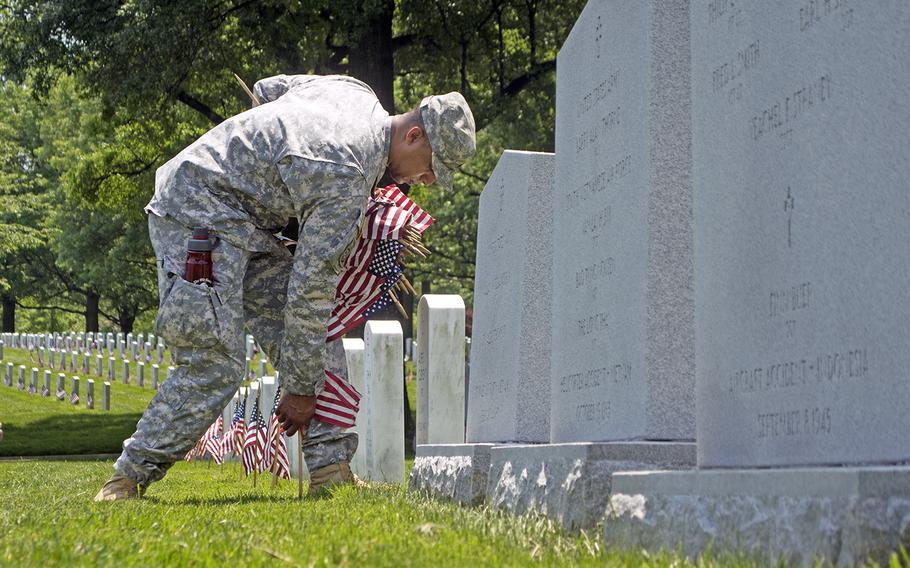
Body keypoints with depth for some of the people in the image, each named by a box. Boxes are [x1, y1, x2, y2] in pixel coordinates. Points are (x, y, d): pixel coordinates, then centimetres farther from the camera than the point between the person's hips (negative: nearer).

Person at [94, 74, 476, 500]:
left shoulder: (356, 90, 0)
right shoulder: (348, 177, -26)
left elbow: (267, 88, 18)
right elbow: (311, 288, -23)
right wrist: (301, 387, -16)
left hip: (244, 222, 10)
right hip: (195, 214, -10)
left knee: (318, 335, 0)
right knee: (214, 365, -17)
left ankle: (331, 467, -1)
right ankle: (129, 478, -3)